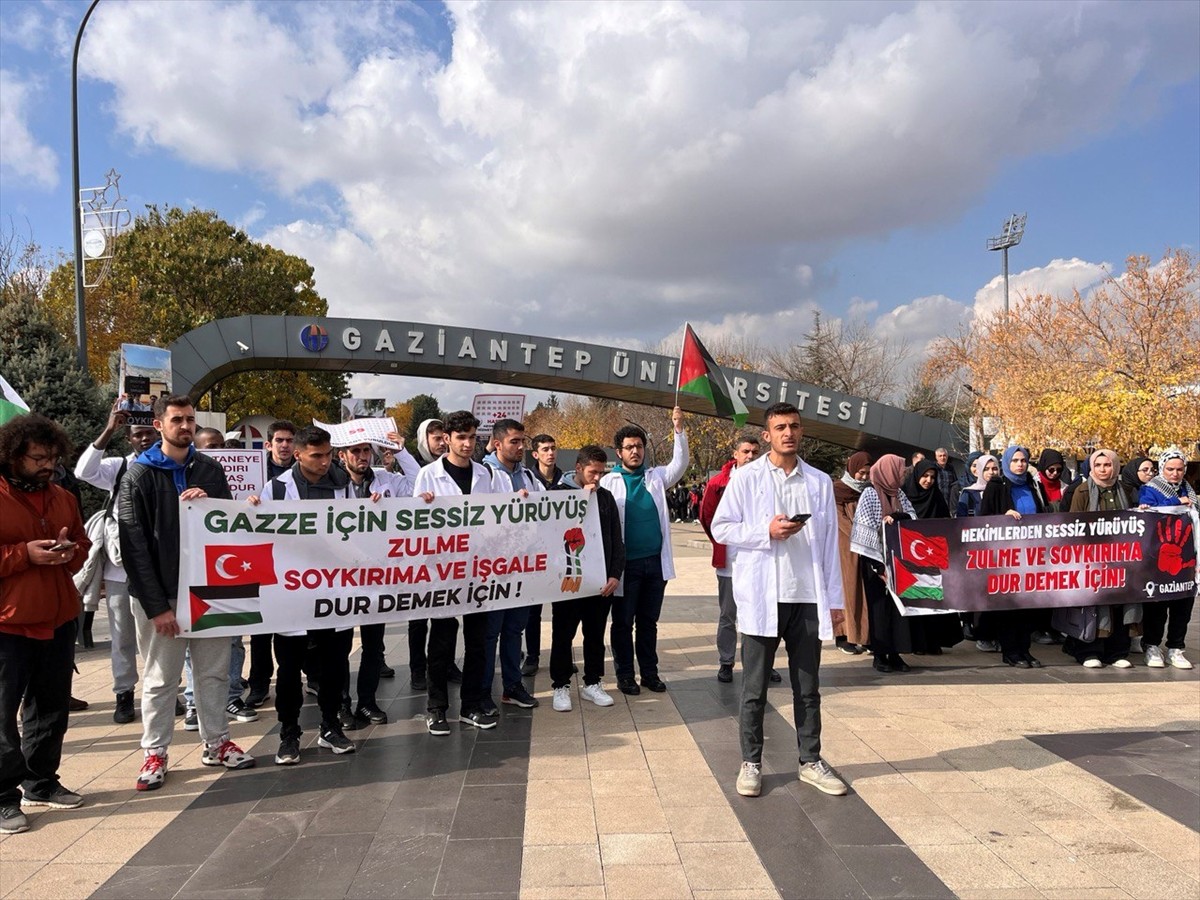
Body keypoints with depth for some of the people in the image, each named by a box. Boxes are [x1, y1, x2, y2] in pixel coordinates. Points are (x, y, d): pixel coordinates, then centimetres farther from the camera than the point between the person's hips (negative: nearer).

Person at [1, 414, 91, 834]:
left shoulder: (62, 498, 11)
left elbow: (83, 544, 18)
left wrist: (70, 552, -4)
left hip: (59, 619, 6)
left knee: (52, 706, 14)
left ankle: (41, 783, 28)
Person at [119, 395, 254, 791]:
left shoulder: (211, 470, 7)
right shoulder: (140, 474, -4)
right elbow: (134, 544, -8)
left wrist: (210, 503, -12)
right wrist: (156, 605, -13)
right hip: (161, 595, -3)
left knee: (214, 671, 12)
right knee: (160, 678, 7)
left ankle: (216, 742, 25)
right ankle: (154, 753, 21)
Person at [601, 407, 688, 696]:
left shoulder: (656, 477, 7)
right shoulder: (609, 482, -3)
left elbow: (679, 464, -4)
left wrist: (679, 430, -15)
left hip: (655, 561, 3)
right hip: (626, 562, -3)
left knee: (649, 621, 13)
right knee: (623, 622, 6)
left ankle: (650, 672, 22)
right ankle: (625, 675, 17)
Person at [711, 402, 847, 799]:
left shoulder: (820, 482, 8)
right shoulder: (746, 477, -1)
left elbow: (829, 542, 8)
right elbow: (721, 528, -2)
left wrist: (834, 598, 4)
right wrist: (767, 532, -15)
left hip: (808, 598, 3)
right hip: (762, 598, -2)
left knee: (808, 688, 12)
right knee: (754, 689, 7)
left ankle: (811, 762, 25)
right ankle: (751, 763, 19)